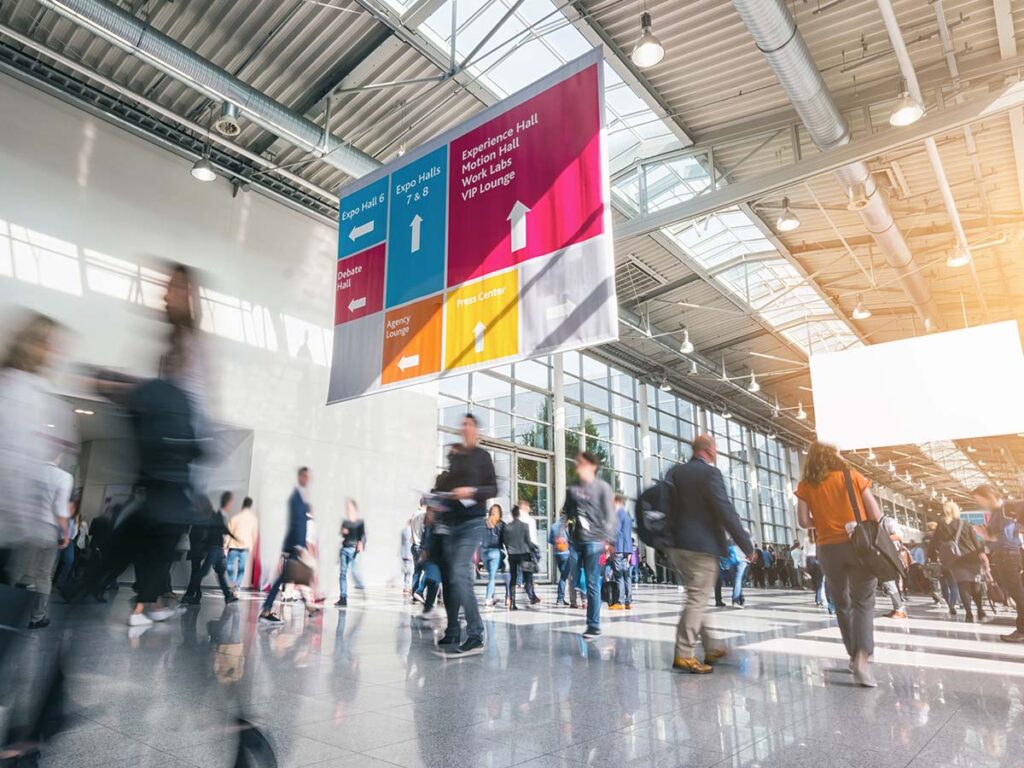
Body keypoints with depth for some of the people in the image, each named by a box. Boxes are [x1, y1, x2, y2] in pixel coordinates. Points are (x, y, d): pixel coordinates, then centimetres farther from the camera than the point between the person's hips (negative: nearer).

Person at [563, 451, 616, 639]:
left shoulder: (602, 487, -2)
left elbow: (609, 515, -6)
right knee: (575, 580, 5)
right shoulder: (573, 487, 12)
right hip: (576, 540, 5)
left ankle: (594, 626, 10)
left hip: (594, 540, -5)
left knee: (592, 584, -1)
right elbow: (567, 512, 17)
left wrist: (606, 539, -13)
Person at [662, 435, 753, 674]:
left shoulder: (674, 472, 9)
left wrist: (666, 545, 21)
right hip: (702, 547, -8)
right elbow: (726, 513, -15)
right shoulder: (710, 473, -12)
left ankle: (710, 649, 28)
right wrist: (747, 545, -7)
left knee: (697, 598, 18)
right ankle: (683, 655, -2)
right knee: (697, 600, -2)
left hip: (677, 546, 8)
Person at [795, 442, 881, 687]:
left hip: (828, 549, 1)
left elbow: (804, 521, -2)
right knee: (863, 603, 0)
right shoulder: (853, 476, 3)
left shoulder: (806, 485, 4)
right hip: (859, 545, -1)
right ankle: (862, 658, -17)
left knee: (842, 604, 17)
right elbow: (876, 515, 0)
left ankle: (854, 655, 23)